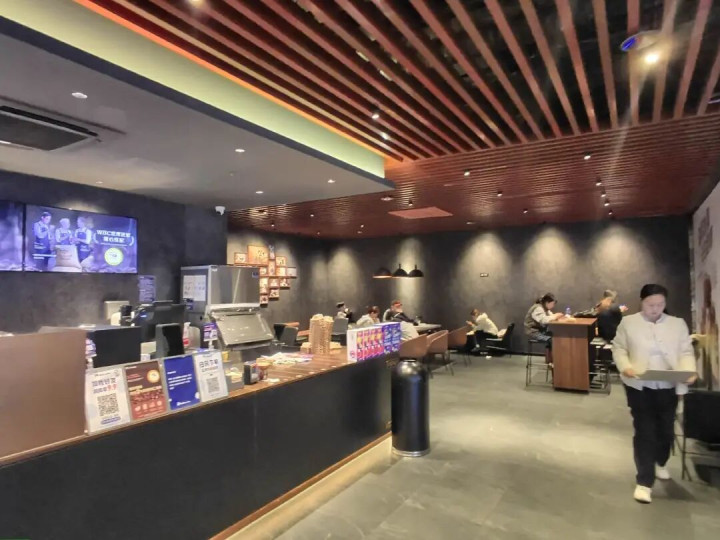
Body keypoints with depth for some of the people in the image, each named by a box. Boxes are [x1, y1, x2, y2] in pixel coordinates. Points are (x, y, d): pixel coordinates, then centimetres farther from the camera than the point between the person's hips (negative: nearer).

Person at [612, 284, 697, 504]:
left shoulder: (678, 324, 7)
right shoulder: (628, 323, 1)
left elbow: (686, 352, 4)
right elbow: (619, 348, 2)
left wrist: (689, 371, -14)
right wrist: (625, 367, -15)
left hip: (668, 387, 3)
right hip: (639, 386, -3)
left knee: (666, 429, 16)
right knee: (644, 431, -2)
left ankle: (660, 463, 44)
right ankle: (644, 482, 6)